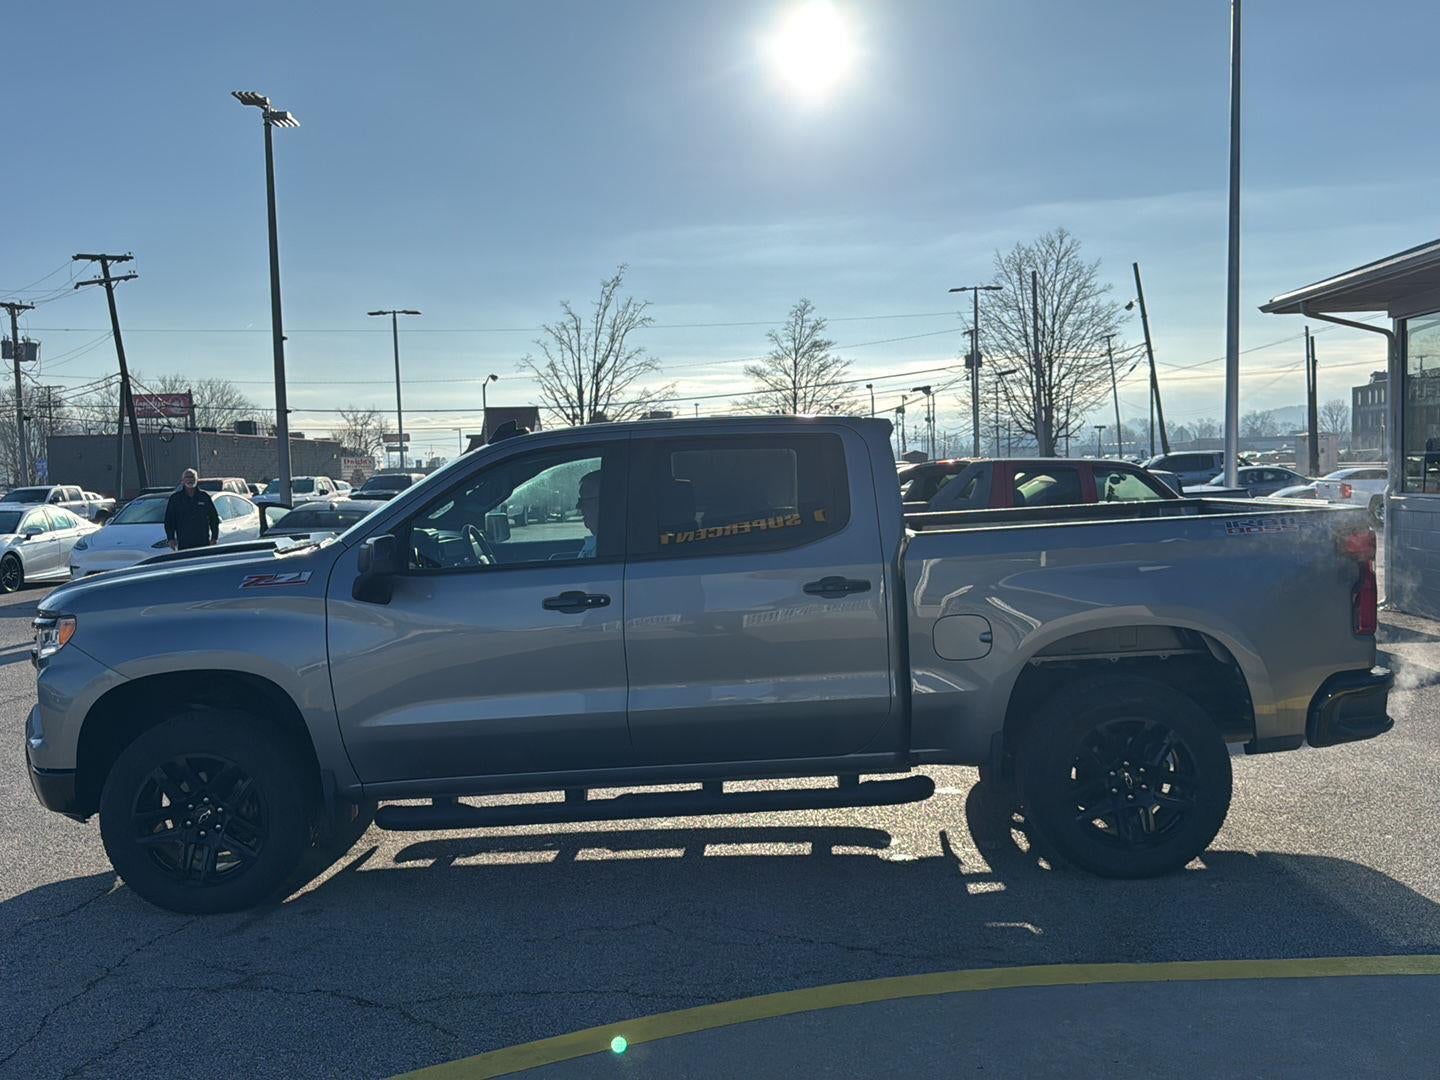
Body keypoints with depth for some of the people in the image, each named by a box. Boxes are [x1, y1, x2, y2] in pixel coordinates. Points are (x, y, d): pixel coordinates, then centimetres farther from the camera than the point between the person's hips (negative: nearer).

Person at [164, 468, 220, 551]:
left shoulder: (204, 496, 7)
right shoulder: (175, 497, 6)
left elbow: (214, 518, 9)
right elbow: (169, 520, 7)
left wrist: (214, 538, 2)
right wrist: (171, 538, -3)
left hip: (203, 543, 1)